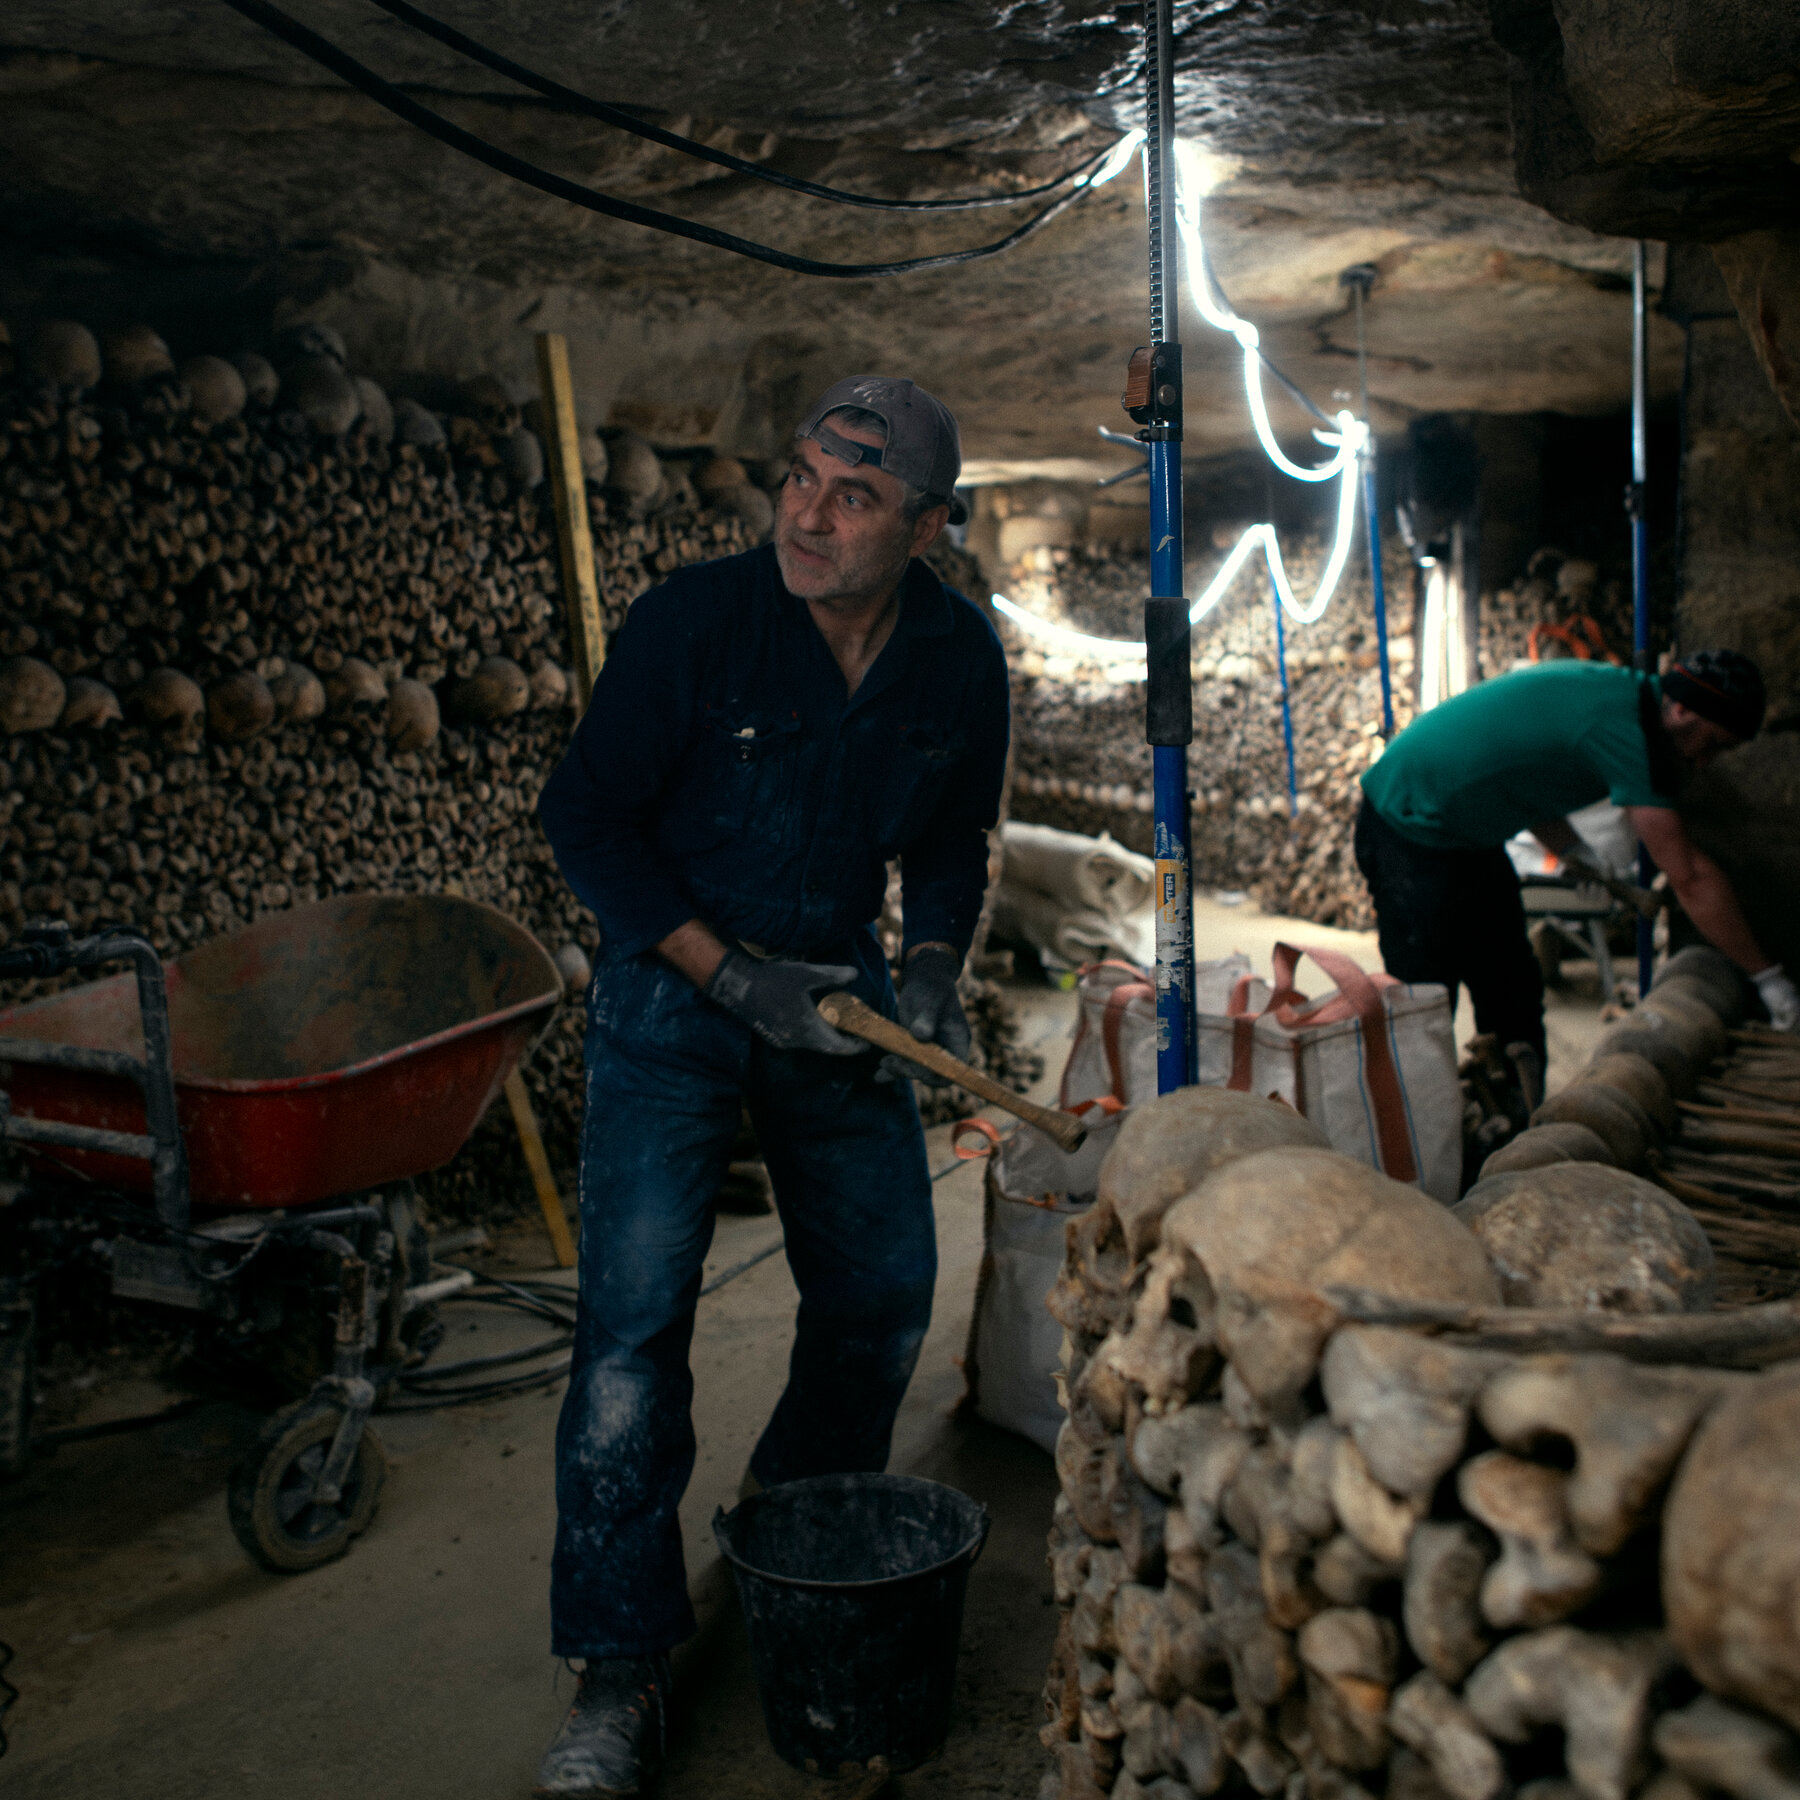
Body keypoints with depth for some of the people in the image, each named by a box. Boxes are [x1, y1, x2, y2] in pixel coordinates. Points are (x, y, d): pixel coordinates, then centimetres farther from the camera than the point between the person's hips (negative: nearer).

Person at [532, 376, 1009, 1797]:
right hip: (674, 987, -4)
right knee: (636, 1312, -10)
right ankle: (622, 1669, 4)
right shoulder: (694, 620, -19)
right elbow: (587, 815, -13)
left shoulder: (962, 658, -6)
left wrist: (932, 961, -8)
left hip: (840, 988, 4)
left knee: (885, 1289, 10)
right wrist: (731, 974, -19)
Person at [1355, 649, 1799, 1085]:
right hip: (1409, 831, -10)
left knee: (1512, 989, 10)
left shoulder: (1612, 689, 5)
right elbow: (1690, 876, -25)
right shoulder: (1624, 726, -25)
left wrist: (1578, 856, 5)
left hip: (1469, 835, 10)